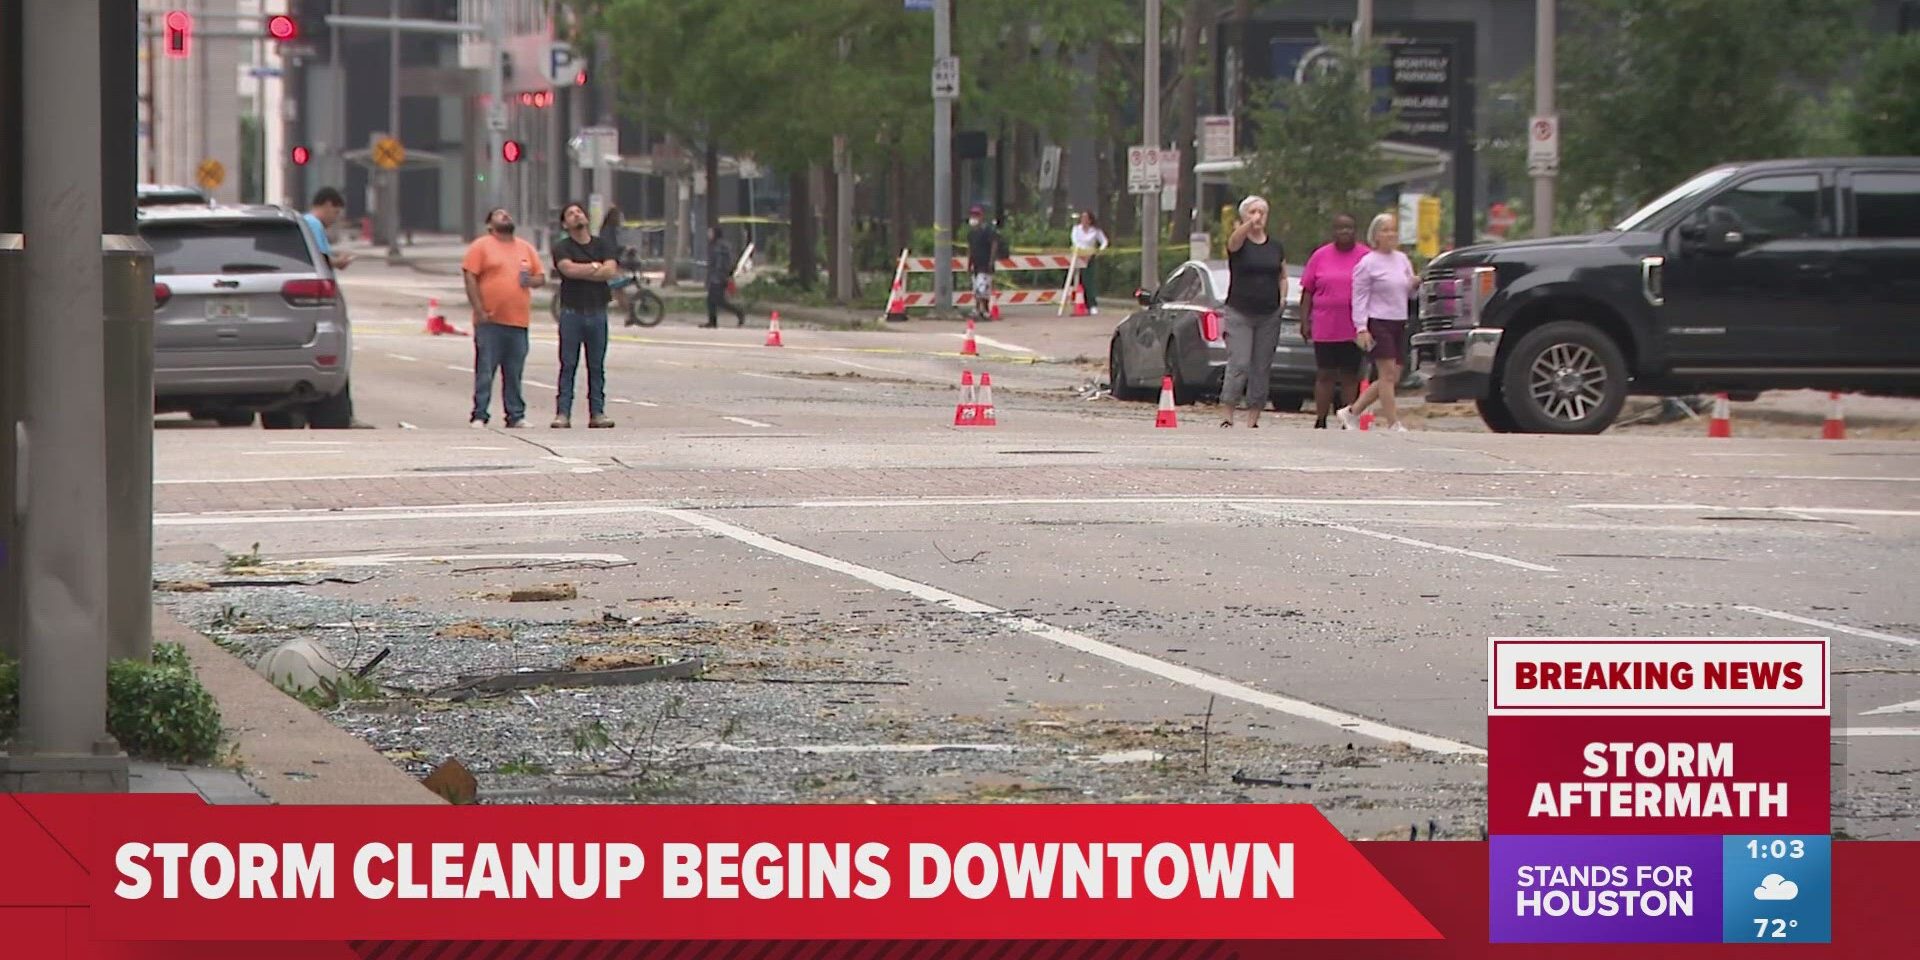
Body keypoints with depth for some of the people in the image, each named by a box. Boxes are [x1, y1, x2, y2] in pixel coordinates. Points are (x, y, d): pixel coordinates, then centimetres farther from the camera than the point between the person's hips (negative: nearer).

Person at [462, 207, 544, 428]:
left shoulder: (526, 248, 17)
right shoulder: (481, 246, 1)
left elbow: (541, 277, 20)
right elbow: (470, 277, -6)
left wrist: (530, 280, -4)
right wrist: (479, 310, -13)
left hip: (518, 321, 4)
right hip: (490, 321, -4)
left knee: (514, 374, 8)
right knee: (485, 372, -5)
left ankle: (516, 416, 12)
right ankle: (479, 417, -1)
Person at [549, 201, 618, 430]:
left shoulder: (603, 244, 9)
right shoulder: (561, 247, 3)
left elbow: (611, 271, -6)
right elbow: (568, 269, -16)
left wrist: (581, 271, -7)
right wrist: (595, 267, -4)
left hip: (597, 312, 2)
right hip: (572, 312, -2)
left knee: (597, 366, 4)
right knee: (568, 365, -3)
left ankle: (597, 413, 7)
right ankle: (562, 413, -4)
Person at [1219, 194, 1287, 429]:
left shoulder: (1275, 245, 11)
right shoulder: (1239, 242, -4)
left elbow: (1283, 276, 21)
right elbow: (1235, 240, -29)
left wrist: (1281, 300, 5)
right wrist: (1250, 224, -49)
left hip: (1269, 316, 4)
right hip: (1239, 313, -4)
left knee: (1262, 368, 4)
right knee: (1239, 365, -13)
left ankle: (1253, 418, 9)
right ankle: (1227, 414, -10)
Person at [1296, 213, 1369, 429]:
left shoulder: (1366, 256, 3)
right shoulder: (1320, 256, 5)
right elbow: (1307, 291, 7)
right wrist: (1304, 321, 0)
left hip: (1354, 329, 0)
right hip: (1325, 328, 0)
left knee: (1350, 376, 5)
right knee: (1325, 375, 3)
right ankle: (1320, 421, 8)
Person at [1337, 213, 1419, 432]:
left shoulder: (1402, 259, 14)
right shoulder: (1367, 263, -5)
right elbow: (1359, 297, -8)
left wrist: (1413, 284, -1)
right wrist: (1361, 328, -16)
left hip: (1399, 323, 7)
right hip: (1378, 323, -7)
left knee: (1392, 379, 5)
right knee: (1388, 374, -11)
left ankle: (1352, 412, 16)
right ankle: (1394, 424, -9)